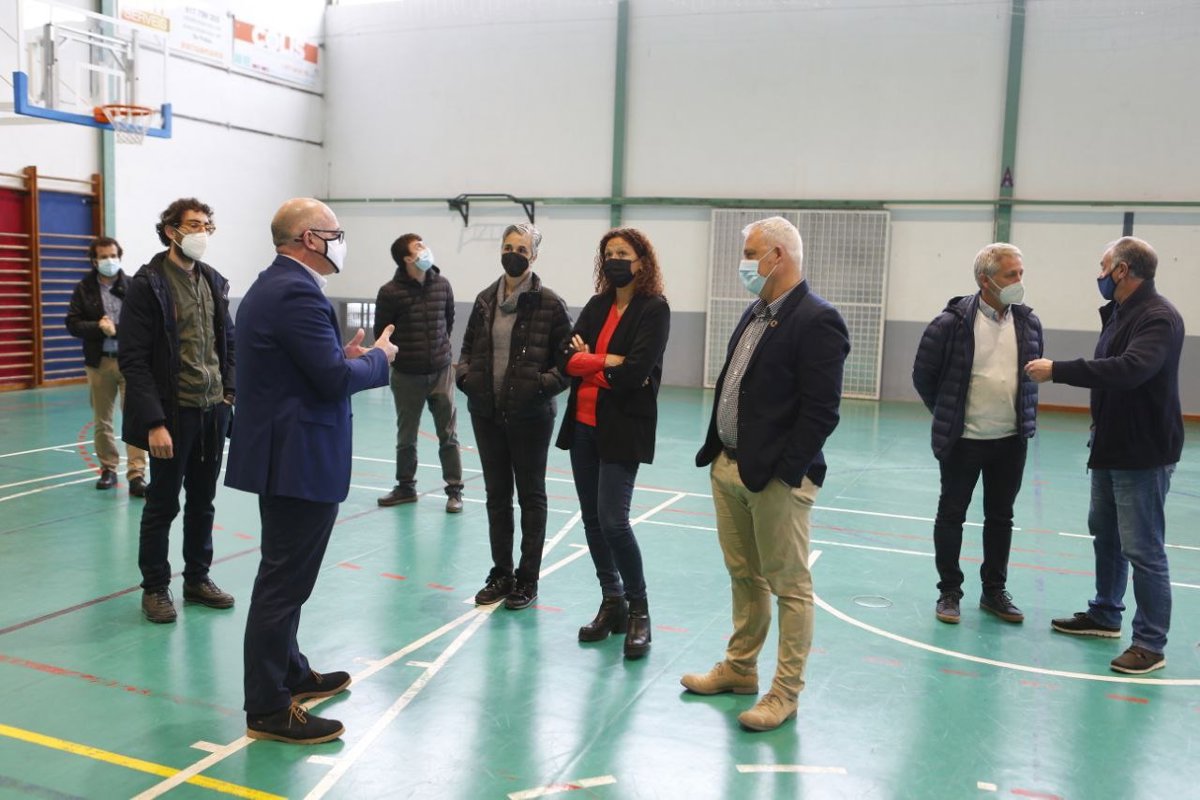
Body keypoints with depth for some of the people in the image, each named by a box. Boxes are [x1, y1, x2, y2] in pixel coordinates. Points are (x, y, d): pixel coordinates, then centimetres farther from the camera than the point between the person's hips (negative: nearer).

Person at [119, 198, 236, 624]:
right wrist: (154, 422, -19)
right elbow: (133, 360, -13)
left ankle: (197, 578, 28)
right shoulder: (147, 285, -9)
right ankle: (155, 588, 19)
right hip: (174, 413, -6)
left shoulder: (213, 281, 10)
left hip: (213, 411, 6)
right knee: (162, 504, 5)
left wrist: (229, 391, 5)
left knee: (202, 501, 15)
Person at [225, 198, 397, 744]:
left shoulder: (269, 286, 14)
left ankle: (288, 672, 36)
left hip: (281, 453, 11)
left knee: (285, 574, 21)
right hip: (300, 459, -11)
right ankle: (268, 709, 6)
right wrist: (378, 357, -5)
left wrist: (346, 355, 7)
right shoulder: (298, 292, -19)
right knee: (284, 581, -3)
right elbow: (335, 378, -22)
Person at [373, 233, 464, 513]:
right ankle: (406, 487, 28)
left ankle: (454, 490, 13)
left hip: (441, 372, 2)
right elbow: (381, 332, -1)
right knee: (406, 437, 12)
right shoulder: (390, 292, -11)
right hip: (406, 375, -1)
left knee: (448, 435, 4)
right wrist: (400, 356, 6)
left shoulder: (442, 285, -1)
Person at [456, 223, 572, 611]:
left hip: (530, 416, -5)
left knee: (531, 496, 8)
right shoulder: (485, 300, 6)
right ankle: (501, 574, 26)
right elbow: (468, 348, 15)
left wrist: (544, 385, -20)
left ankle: (528, 579, 19)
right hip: (487, 414, 5)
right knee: (496, 494, 13)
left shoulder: (549, 303, -8)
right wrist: (465, 376, -3)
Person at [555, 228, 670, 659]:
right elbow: (566, 357, 1)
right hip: (583, 425, 7)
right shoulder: (597, 305, 11)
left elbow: (635, 371, -18)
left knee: (613, 521, -11)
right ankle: (611, 603, 25)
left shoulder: (654, 308, -7)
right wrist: (608, 362, -13)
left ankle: (638, 611, 7)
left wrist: (589, 362, -5)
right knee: (592, 520, 10)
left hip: (623, 429, -6)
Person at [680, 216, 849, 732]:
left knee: (789, 585, 4)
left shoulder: (816, 321, -14)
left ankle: (785, 692, 15)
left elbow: (820, 410, -18)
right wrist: (716, 450, 11)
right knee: (744, 577, 20)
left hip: (775, 477, -9)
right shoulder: (755, 314, 14)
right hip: (729, 467, 9)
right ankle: (740, 668, 34)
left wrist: (784, 472, -20)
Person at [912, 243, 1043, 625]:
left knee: (1001, 518, 13)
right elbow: (923, 375, -4)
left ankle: (994, 591, 27)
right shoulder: (953, 322, -13)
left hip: (1011, 441, 4)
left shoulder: (1029, 322, 2)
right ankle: (949, 592, 20)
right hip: (963, 440, -4)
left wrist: (1025, 415, 12)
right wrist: (948, 416, 4)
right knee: (951, 516, 6)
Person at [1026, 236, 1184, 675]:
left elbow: (1129, 369, -34)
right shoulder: (1118, 313, 10)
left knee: (1143, 548, -4)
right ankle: (1104, 614, 36)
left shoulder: (1159, 317, -19)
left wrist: (1057, 370, -32)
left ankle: (1151, 643, 6)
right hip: (1111, 447, 10)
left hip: (1143, 453, -10)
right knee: (1105, 534, 20)